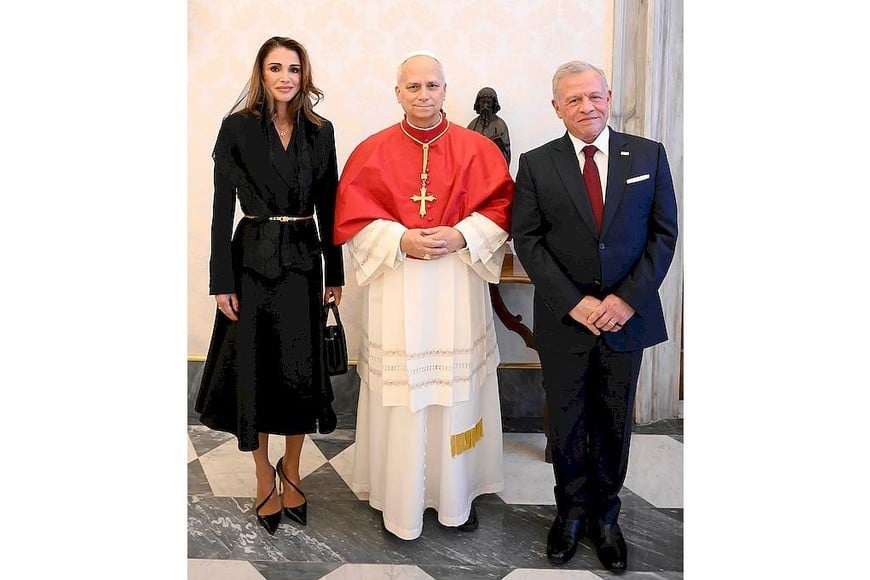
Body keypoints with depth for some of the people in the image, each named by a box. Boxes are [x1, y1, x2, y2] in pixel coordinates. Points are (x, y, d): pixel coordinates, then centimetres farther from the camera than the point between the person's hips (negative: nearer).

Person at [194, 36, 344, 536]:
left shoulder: (321, 131, 6)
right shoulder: (237, 127, -2)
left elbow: (328, 205, 7)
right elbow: (223, 209, -4)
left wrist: (335, 272, 6)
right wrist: (221, 280, -9)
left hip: (304, 259, 3)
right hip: (253, 260, -2)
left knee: (302, 369, 7)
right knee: (254, 369, 6)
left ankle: (292, 469, 28)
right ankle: (264, 477, 25)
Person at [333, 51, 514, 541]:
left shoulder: (478, 148, 5)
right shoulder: (372, 152, 5)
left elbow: (500, 207, 1)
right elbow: (352, 218, 0)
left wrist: (462, 236, -15)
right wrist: (400, 240, -14)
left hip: (458, 288, 1)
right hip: (396, 290, 0)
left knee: (457, 389, 7)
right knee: (401, 392, 3)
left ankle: (458, 495, 26)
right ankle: (402, 501, 21)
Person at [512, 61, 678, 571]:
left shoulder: (649, 155, 2)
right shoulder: (536, 165, 0)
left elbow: (664, 233, 0)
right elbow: (527, 241, -4)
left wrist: (628, 298, -11)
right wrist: (574, 303, -12)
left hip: (627, 314, 1)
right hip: (564, 318, 0)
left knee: (615, 423, 13)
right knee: (567, 422, 11)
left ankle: (605, 516, 32)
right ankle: (571, 511, 32)